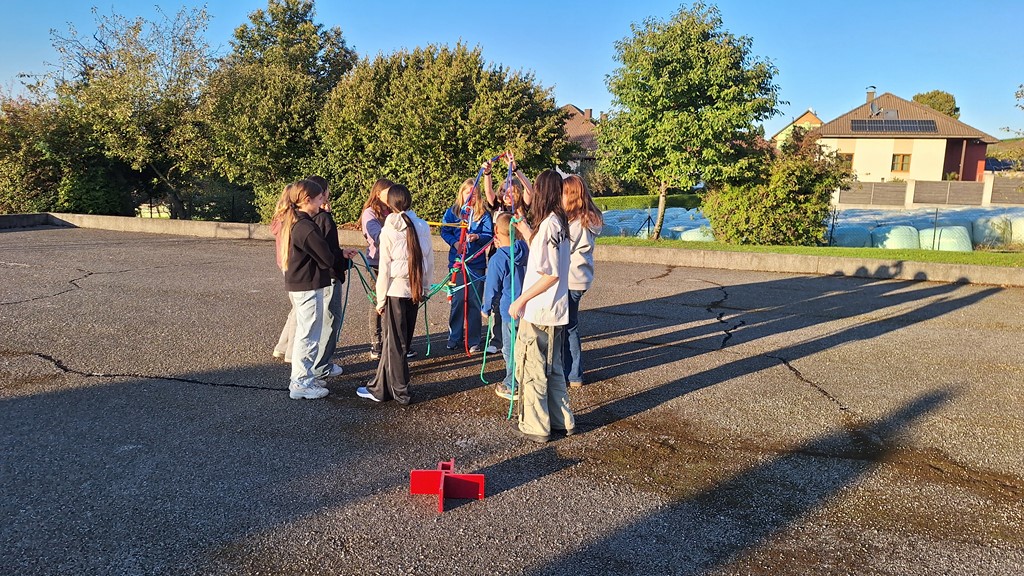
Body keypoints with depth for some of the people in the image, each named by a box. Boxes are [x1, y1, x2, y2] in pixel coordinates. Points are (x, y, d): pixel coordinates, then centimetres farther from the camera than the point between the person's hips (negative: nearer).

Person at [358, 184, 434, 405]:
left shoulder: (388, 230, -10)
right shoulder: (423, 226, 1)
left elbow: (385, 267, -9)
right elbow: (429, 260, 5)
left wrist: (381, 298, -1)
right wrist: (425, 288, 16)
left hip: (396, 289, -4)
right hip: (415, 290, 4)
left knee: (395, 341, 6)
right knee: (397, 338, 14)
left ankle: (401, 392, 15)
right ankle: (379, 386, 24)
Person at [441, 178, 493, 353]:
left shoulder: (484, 214, 5)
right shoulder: (452, 211, 6)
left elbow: (489, 235, -1)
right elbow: (445, 231, 3)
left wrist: (477, 237, -21)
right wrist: (454, 242, -15)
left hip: (477, 262, 0)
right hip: (457, 261, 0)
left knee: (474, 301, 2)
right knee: (458, 299, 5)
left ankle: (474, 340, 11)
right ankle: (454, 337, 18)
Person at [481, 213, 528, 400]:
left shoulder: (497, 259, -21)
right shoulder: (525, 249, -4)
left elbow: (492, 288, -12)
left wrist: (486, 309, 6)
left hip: (509, 310, -6)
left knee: (510, 349, 7)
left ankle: (511, 387, 17)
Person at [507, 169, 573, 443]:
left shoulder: (548, 225, -20)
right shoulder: (560, 222, 8)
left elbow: (551, 274, -22)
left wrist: (521, 300, -17)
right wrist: (521, 224, 28)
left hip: (537, 312, -9)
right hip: (555, 311, 9)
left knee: (531, 368, 5)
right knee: (552, 367, 19)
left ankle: (536, 426, 16)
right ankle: (562, 420, 29)